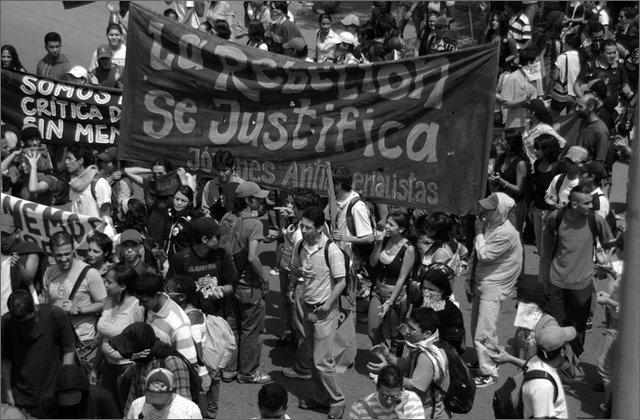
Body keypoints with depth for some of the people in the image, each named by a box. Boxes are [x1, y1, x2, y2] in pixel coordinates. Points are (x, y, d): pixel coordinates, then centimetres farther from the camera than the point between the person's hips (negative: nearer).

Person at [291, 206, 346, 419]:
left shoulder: (332, 251, -19)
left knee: (322, 360, -6)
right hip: (307, 307, 7)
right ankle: (320, 397, 29)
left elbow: (341, 282, -15)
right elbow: (294, 270, 15)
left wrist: (327, 305, -19)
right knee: (314, 357, 15)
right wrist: (299, 271, -8)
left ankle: (337, 401, 10)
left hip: (325, 310, -6)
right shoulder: (301, 246, 0)